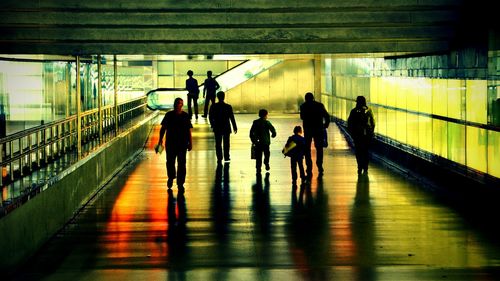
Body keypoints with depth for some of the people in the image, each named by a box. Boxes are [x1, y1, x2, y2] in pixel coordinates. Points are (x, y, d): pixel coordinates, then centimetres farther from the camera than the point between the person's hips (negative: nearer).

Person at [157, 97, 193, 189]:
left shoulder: (185, 116, 1)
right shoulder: (169, 115, 3)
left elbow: (189, 131, 1)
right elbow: (163, 128, 9)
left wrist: (190, 143, -3)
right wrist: (160, 139, 1)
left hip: (182, 143, -1)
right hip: (170, 142, 1)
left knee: (181, 163, 0)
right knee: (170, 162, 6)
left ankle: (180, 183, 8)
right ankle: (171, 177, 32)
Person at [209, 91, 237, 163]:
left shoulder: (213, 106, -8)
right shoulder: (228, 107, -11)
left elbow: (210, 117, -2)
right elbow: (232, 118, -6)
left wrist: (212, 125, 13)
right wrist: (235, 127, 4)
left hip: (217, 128, 0)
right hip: (226, 128, 0)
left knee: (218, 144, 7)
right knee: (226, 143, 12)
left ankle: (219, 158, 6)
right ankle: (226, 157, 16)